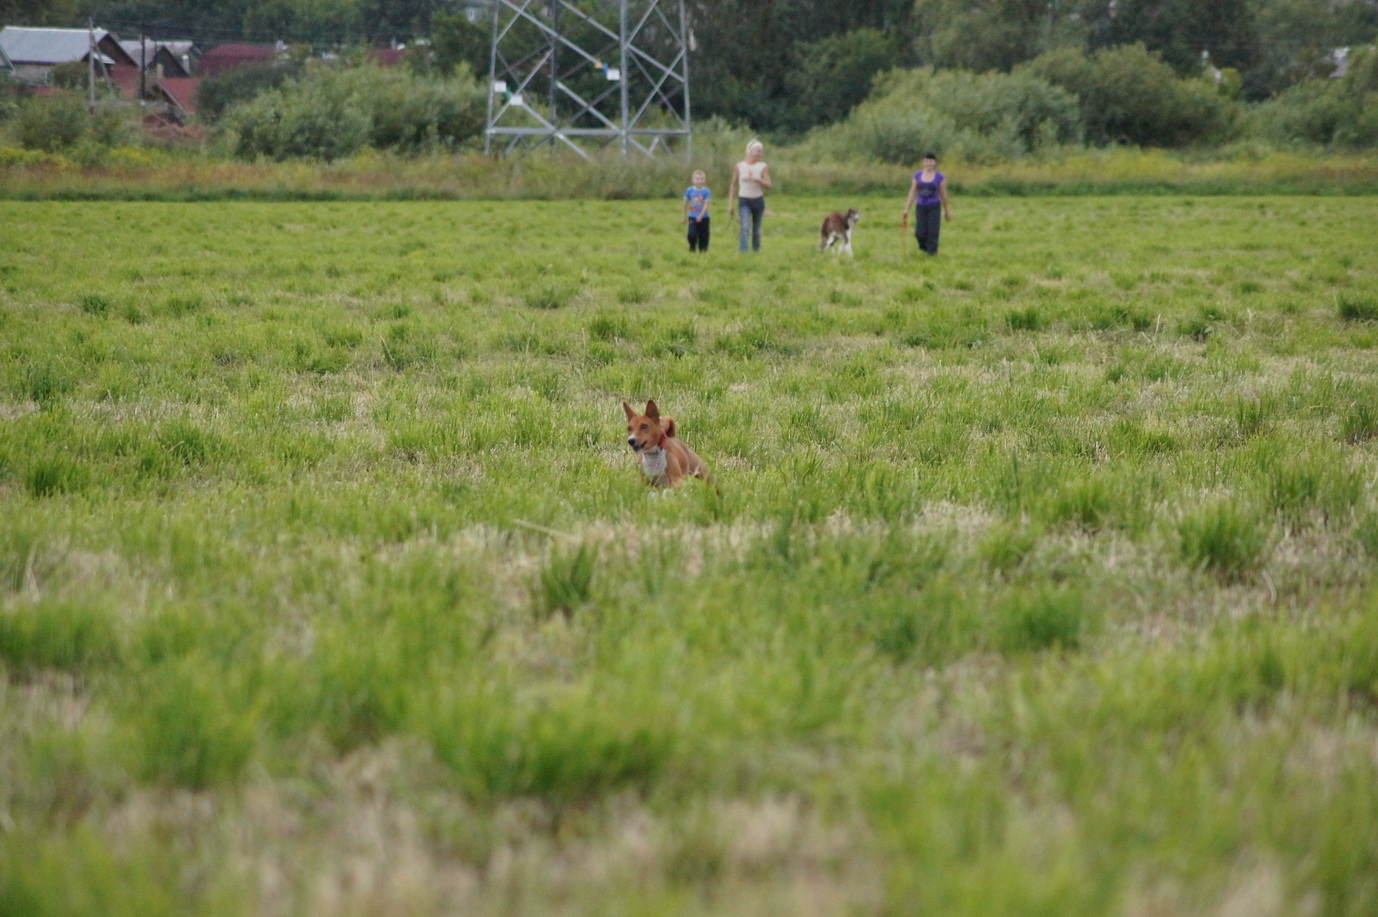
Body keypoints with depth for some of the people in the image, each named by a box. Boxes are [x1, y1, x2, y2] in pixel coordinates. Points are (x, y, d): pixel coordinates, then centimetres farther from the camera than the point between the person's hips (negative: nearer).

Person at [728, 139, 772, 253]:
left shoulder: (763, 167, 2)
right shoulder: (739, 167, 2)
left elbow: (769, 186, -7)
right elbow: (734, 186, 8)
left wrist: (757, 180, -25)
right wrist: (730, 204, 5)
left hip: (758, 200, 2)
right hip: (744, 201, -2)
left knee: (756, 230, 9)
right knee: (744, 228, -18)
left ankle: (756, 251, 20)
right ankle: (742, 252, -24)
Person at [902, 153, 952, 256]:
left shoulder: (940, 177, -2)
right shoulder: (917, 176, 4)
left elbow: (943, 195, 4)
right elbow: (912, 193, 6)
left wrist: (947, 211, 9)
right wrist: (906, 209, 1)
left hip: (934, 207, -2)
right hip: (921, 207, 2)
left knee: (932, 233, -10)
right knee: (920, 233, -4)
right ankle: (924, 247, 28)